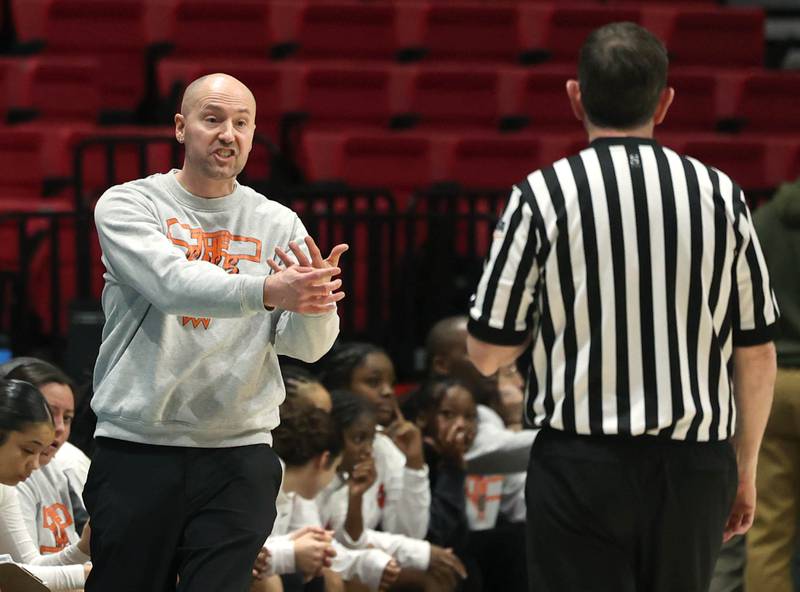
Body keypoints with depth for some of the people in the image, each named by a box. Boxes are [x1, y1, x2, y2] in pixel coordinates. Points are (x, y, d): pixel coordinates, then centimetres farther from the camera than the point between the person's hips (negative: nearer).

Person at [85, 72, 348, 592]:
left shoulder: (279, 225, 7)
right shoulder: (128, 205, 0)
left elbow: (307, 347, -1)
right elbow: (171, 284, -19)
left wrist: (314, 301, -25)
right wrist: (266, 291, -35)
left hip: (239, 454, 2)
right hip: (137, 448, -1)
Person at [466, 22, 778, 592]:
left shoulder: (542, 196, -6)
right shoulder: (722, 196, 1)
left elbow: (487, 352, -2)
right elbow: (756, 353, 5)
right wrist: (745, 468, 17)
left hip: (580, 466, -3)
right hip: (695, 466, 3)